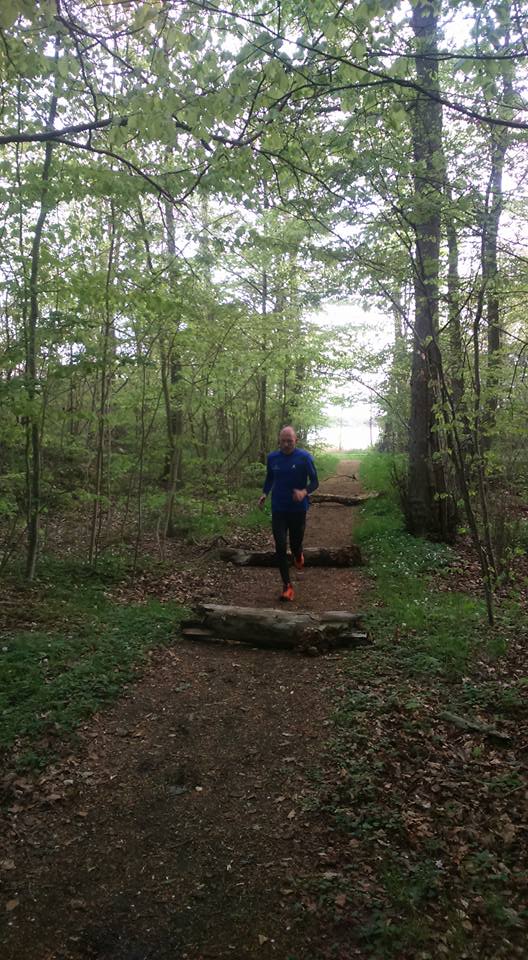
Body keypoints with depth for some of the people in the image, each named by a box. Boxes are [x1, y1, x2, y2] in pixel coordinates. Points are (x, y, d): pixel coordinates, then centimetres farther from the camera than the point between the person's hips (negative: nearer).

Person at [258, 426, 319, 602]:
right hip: (278, 510, 2)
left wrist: (304, 492, -27)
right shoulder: (272, 458, 0)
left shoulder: (304, 457, -10)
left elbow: (314, 482, -7)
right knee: (280, 547, -6)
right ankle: (287, 586, 3)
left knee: (295, 544, 10)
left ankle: (298, 555, 49)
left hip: (298, 510, -2)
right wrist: (264, 493, -4)